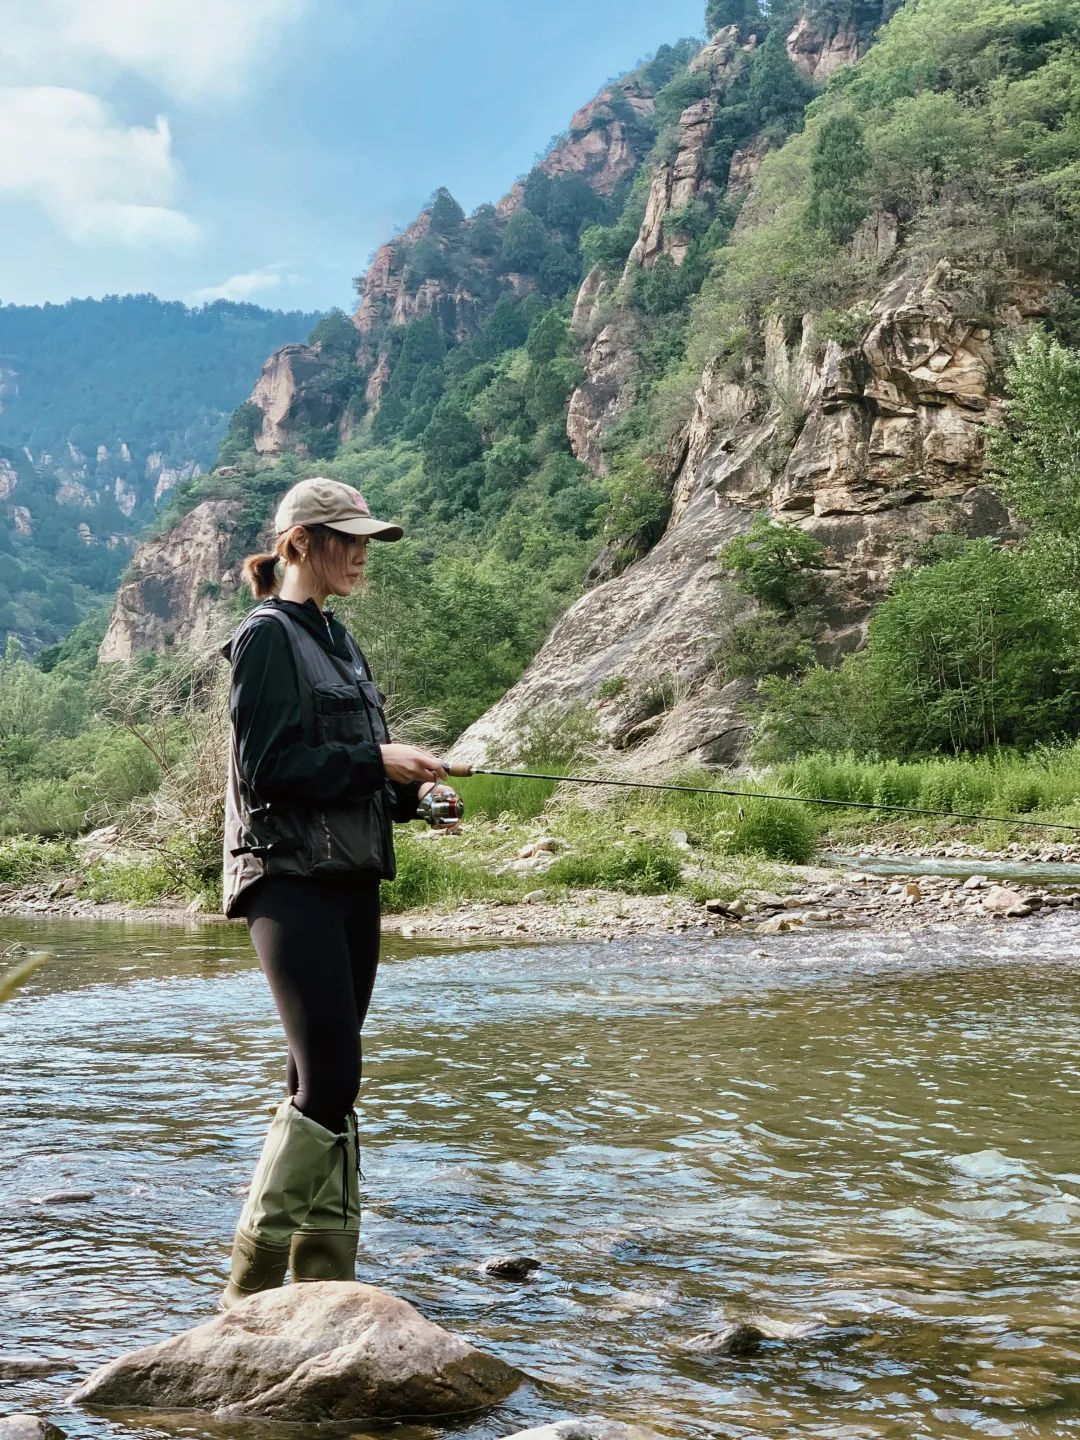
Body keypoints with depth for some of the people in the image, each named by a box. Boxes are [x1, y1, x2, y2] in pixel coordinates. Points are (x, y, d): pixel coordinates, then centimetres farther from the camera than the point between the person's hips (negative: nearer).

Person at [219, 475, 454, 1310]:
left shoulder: (337, 639, 20)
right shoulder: (267, 637, -6)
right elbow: (267, 767, -14)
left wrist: (411, 793, 5)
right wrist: (377, 760, -14)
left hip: (349, 875, 8)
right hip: (289, 877, -8)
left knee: (329, 1080, 9)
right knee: (328, 1076, -13)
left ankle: (326, 1274, 15)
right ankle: (253, 1281, -2)